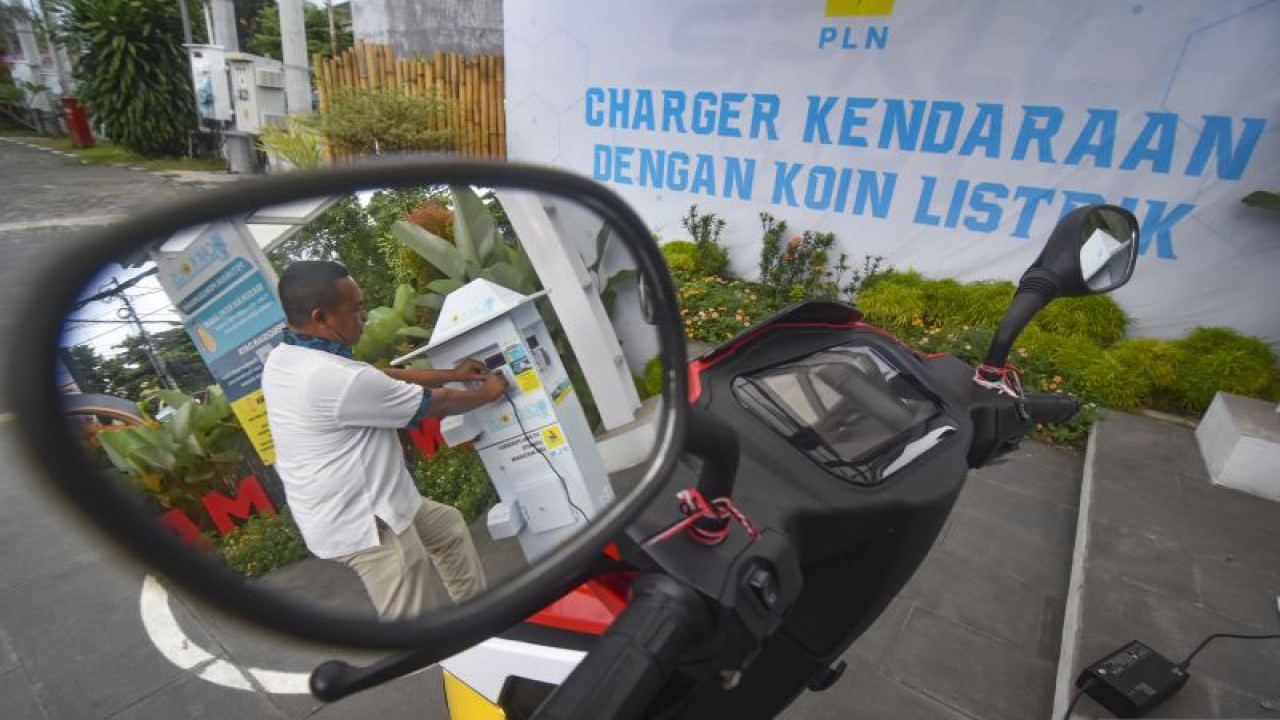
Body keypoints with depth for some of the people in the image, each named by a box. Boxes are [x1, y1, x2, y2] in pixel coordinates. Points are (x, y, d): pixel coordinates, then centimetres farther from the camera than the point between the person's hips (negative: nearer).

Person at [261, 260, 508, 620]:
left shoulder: (284, 358, 1)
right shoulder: (335, 378, -29)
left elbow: (382, 377, 10)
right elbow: (434, 404, -16)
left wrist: (452, 374, 13)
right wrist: (488, 393, 2)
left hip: (357, 505, 10)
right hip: (362, 523, -10)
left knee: (449, 525, 25)